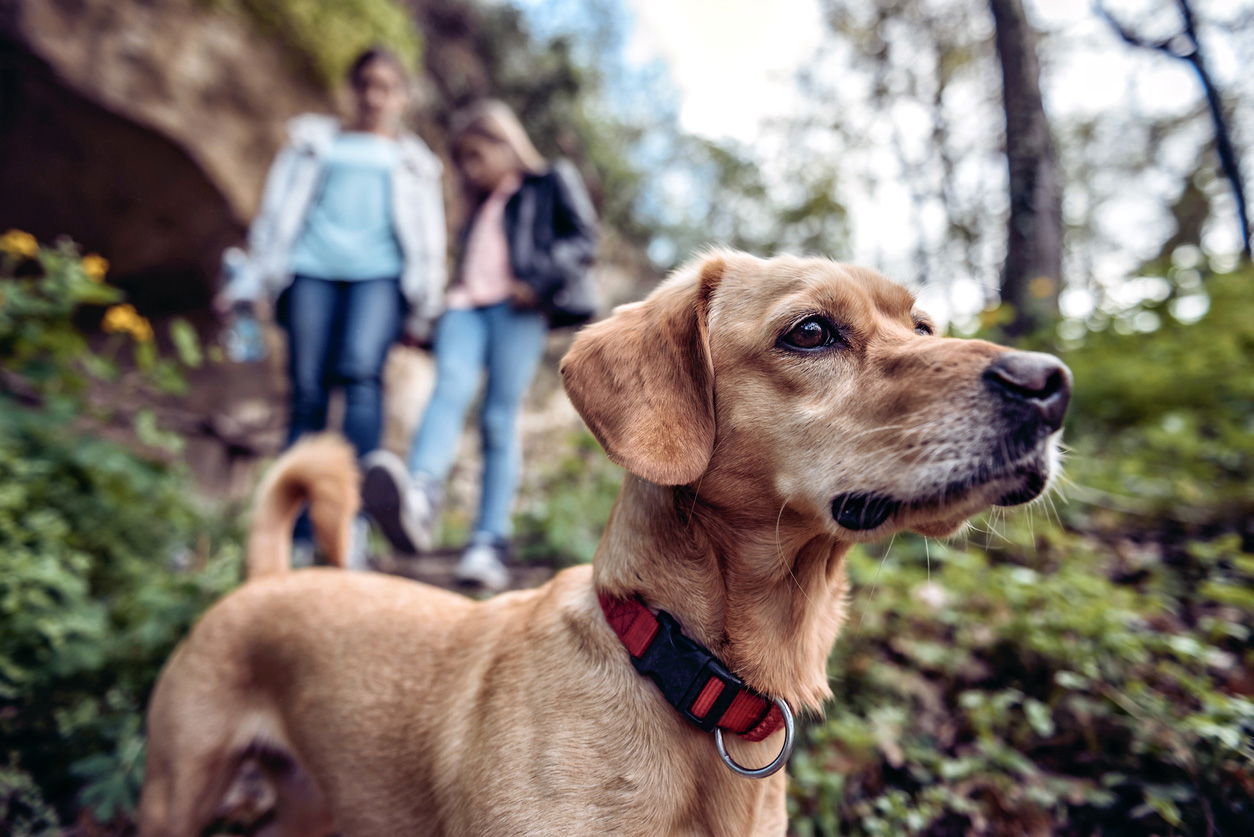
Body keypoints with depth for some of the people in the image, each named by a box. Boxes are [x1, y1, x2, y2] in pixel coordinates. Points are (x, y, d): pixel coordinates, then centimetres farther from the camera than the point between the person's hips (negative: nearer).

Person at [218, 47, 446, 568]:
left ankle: (354, 515, -33)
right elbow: (279, 213, 21)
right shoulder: (316, 142, 26)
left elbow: (427, 240, 20)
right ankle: (298, 535, -3)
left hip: (379, 273, -1)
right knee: (307, 394, -7)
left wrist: (422, 313, 11)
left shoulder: (411, 160, 25)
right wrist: (249, 283, 12)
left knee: (360, 370, -28)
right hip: (312, 269, 1)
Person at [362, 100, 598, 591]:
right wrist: (424, 324, 23)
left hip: (517, 308, -4)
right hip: (466, 305, 4)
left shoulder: (552, 182, 19)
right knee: (450, 388, -25)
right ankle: (417, 501, -48)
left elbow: (583, 240, 6)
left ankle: (489, 547, -17)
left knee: (500, 420, -14)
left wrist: (539, 281, -10)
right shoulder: (478, 208, 35)